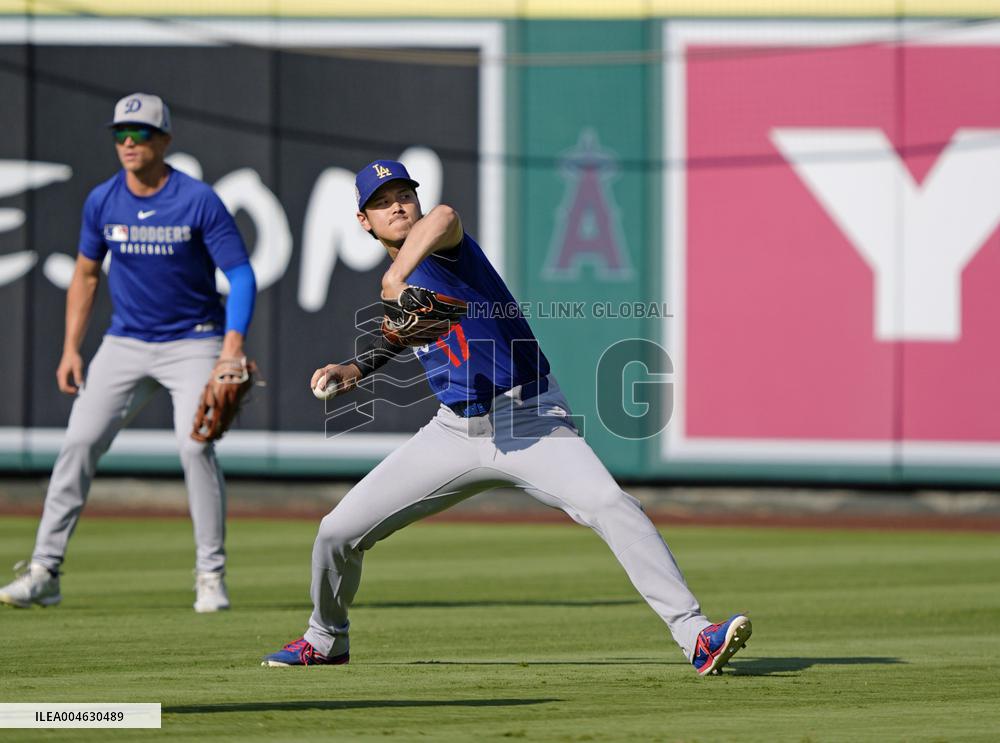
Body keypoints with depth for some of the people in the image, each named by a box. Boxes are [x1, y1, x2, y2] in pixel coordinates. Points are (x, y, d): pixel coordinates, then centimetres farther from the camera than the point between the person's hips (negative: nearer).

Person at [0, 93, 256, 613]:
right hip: (125, 344, 4)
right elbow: (85, 275, 11)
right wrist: (71, 349, 4)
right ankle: (44, 571, -2)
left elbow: (241, 275, -13)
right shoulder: (102, 201, -1)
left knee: (195, 445, -18)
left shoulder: (199, 202, -13)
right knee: (79, 442, -6)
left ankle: (211, 576, -6)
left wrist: (233, 345, -26)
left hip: (193, 343, -4)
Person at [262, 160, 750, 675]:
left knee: (609, 505, -29)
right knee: (339, 531, 3)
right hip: (454, 433, 6)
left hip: (530, 422, -6)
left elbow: (444, 218, -33)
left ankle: (694, 634, -32)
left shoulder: (442, 246, -8)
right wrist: (352, 370, 10)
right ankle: (326, 640, 32)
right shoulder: (392, 291, 13)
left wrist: (395, 278, -47)